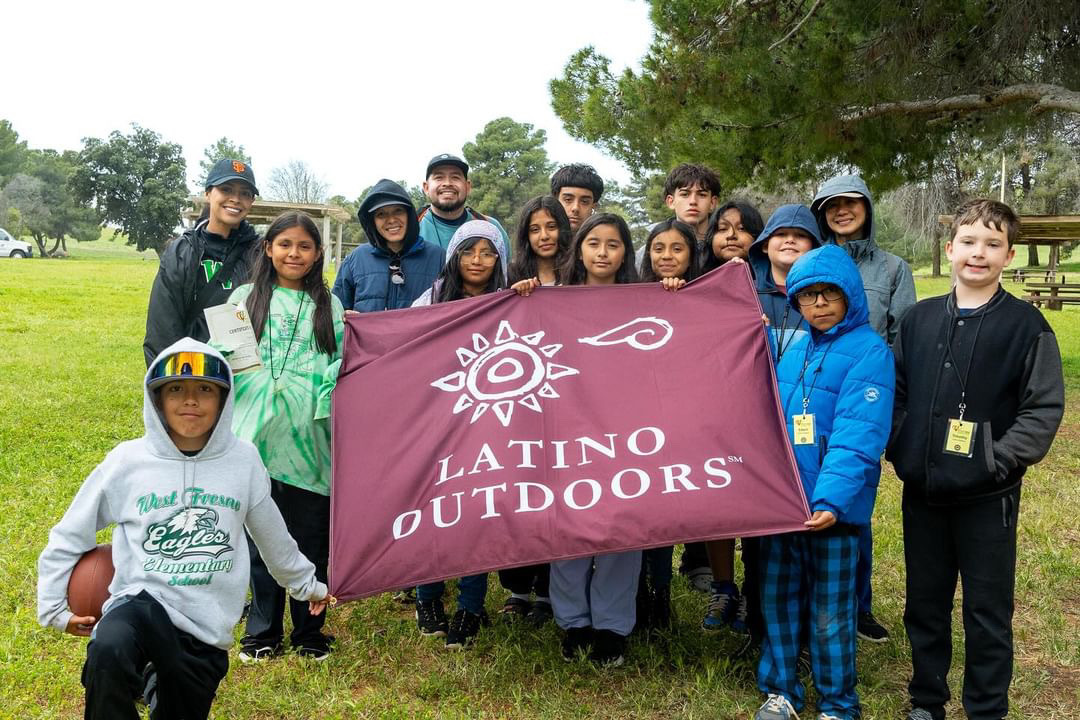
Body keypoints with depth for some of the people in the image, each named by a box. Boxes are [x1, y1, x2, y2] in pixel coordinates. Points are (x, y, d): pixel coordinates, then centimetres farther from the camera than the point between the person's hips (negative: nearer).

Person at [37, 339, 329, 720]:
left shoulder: (243, 460, -1)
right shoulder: (128, 460, -5)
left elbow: (272, 534, 15)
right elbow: (69, 536, 7)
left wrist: (306, 584, 25)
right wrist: (54, 607, 2)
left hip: (208, 628, 3)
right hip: (141, 603, -2)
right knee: (108, 651, -35)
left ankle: (160, 682, 47)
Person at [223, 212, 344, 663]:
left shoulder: (329, 305, 12)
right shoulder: (246, 297, 10)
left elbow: (342, 365, 11)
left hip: (309, 439, 0)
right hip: (259, 434, 0)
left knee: (311, 537, 6)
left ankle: (309, 632, 22)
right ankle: (263, 633, 22)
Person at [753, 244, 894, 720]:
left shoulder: (869, 351, -11)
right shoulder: (795, 348, 9)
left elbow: (859, 435, -20)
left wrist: (831, 498, -29)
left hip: (832, 504, -5)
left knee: (830, 611, 7)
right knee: (778, 598, 14)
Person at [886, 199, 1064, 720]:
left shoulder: (1026, 325, -5)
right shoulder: (919, 319, 6)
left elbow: (1044, 408, -9)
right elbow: (895, 391, 11)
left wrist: (998, 461, -16)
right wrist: (900, 448, 0)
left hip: (987, 498, -3)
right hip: (921, 492, 4)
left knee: (988, 612, 7)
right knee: (924, 603, 15)